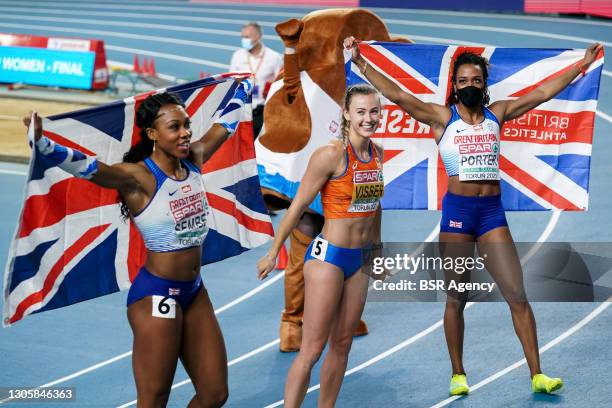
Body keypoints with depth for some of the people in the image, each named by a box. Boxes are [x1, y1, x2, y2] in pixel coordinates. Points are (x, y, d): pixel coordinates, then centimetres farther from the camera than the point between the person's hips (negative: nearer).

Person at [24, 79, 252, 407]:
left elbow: (225, 124, 21)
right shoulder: (138, 177, -17)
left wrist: (243, 88, 34)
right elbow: (87, 166, -33)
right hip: (156, 295, -7)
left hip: (194, 292, 7)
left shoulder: (193, 160, 3)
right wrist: (42, 143, -49)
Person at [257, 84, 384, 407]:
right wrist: (273, 253, -7)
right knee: (312, 349, -6)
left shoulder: (377, 154, 4)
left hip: (359, 260, 7)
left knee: (342, 345, 12)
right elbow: (298, 205, -11)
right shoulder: (330, 155, -16)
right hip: (327, 256, -7)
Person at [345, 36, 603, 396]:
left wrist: (583, 65, 15)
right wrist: (360, 62, -15)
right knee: (456, 299, 5)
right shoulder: (443, 117, 0)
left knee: (517, 294, -2)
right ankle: (458, 375, 16)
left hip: (493, 211, 2)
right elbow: (397, 95, -8)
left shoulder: (497, 114, 9)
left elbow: (543, 93, 14)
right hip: (457, 210, -2)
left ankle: (537, 375, 1)